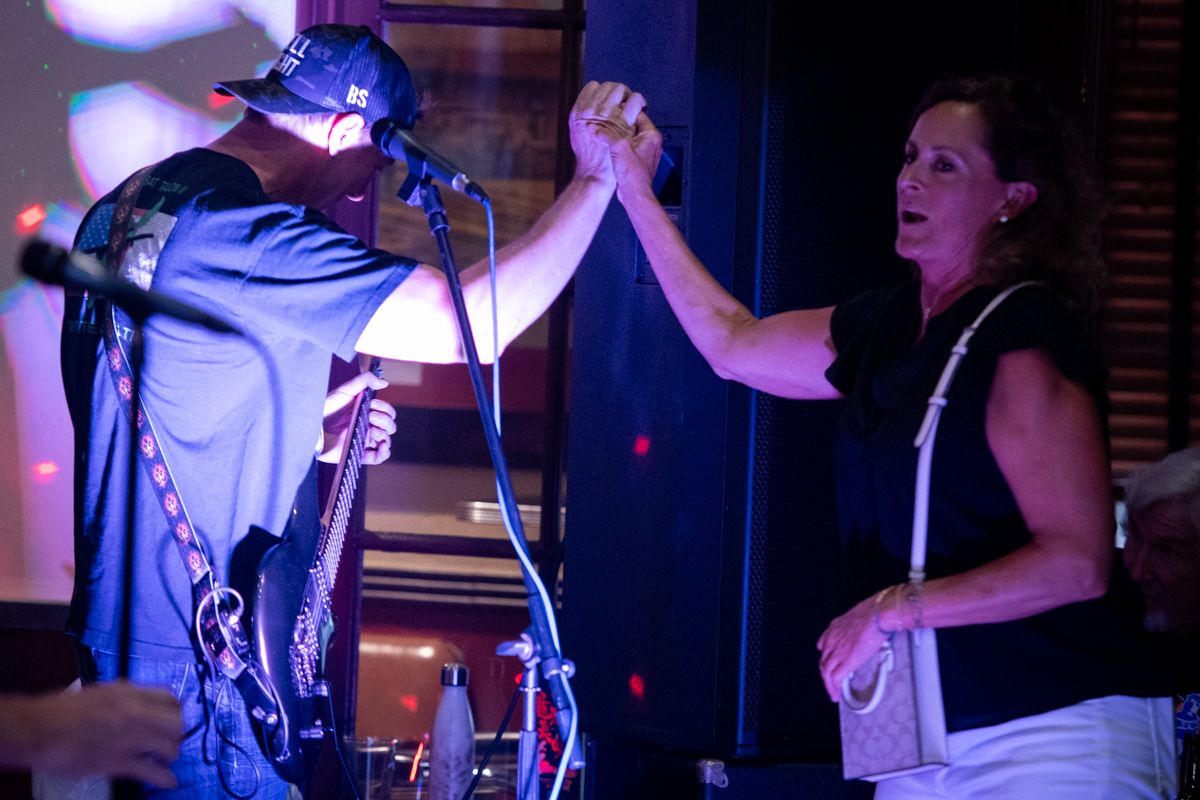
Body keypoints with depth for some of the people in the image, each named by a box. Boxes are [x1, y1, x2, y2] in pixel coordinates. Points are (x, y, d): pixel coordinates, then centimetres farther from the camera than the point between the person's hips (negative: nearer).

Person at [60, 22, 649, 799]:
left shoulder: (125, 208, 9)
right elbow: (473, 322, -26)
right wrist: (597, 178, -17)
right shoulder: (240, 233, -23)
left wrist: (309, 436, 18)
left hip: (117, 618, 10)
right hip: (192, 658, -10)